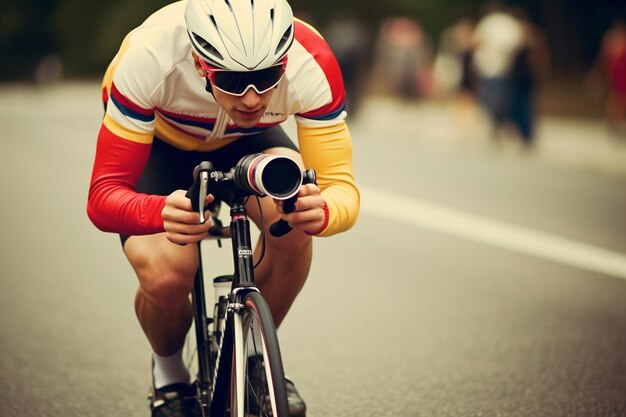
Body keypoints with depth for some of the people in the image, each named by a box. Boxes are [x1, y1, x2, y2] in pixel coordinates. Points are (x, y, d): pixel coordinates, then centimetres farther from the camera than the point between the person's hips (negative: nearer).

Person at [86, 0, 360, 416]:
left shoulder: (312, 64, -35)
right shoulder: (148, 57, -40)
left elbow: (342, 186, -32)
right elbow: (103, 196, -38)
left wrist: (322, 212, -57)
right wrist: (163, 212, -61)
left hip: (247, 143, 2)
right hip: (158, 142, -2)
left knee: (291, 217, -30)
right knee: (166, 277, -27)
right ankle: (169, 373, 10)